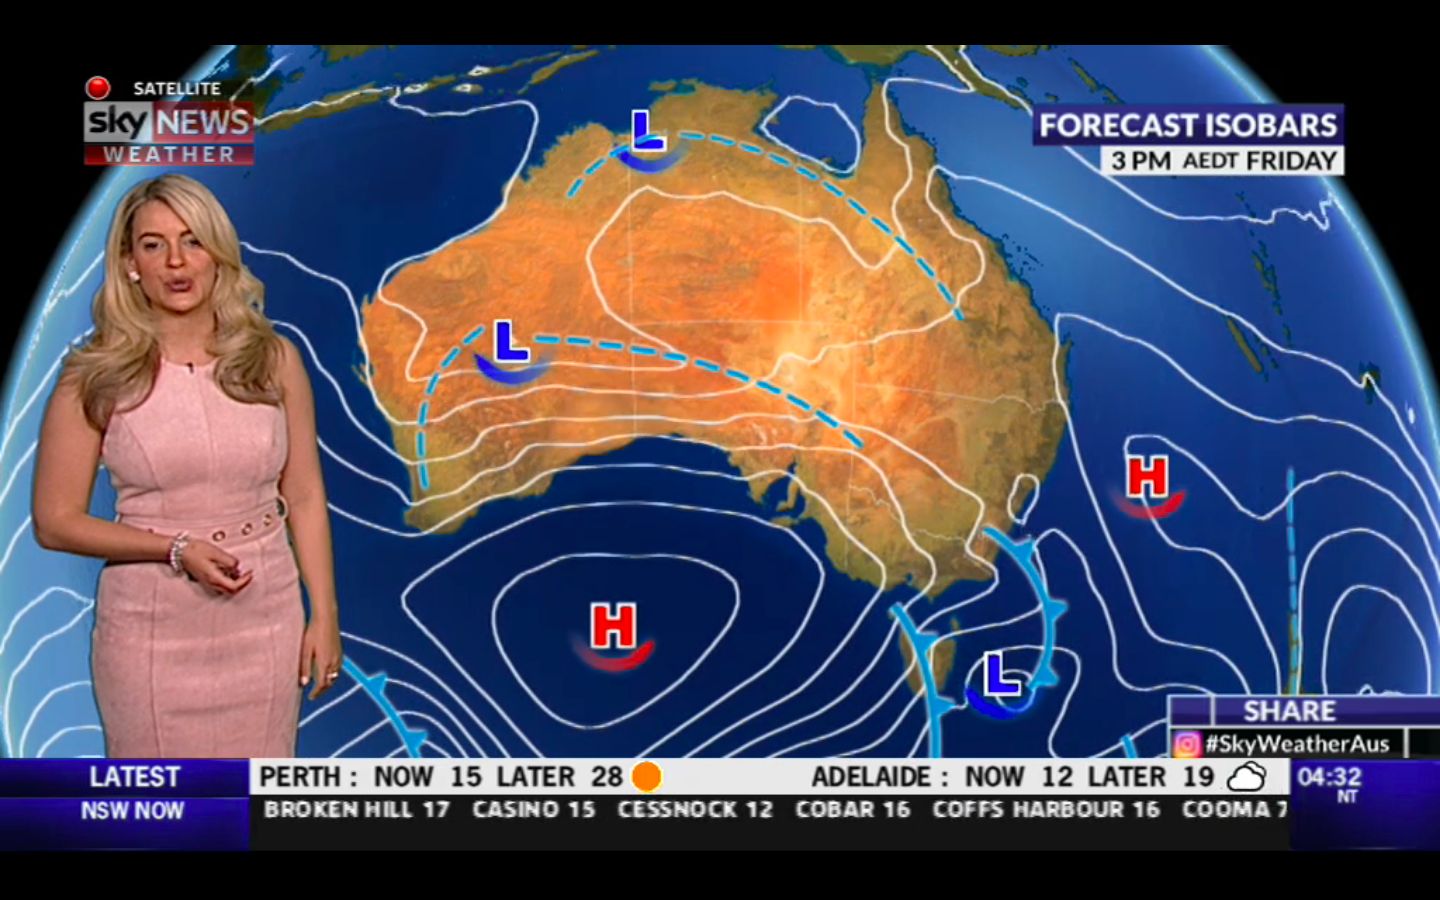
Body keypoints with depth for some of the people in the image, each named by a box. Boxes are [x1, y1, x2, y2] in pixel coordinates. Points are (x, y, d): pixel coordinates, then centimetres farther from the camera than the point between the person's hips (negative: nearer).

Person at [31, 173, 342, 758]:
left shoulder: (274, 360, 0)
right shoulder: (96, 378, -5)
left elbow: (305, 497, 4)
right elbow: (55, 522, -3)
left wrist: (324, 615, 3)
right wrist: (176, 549, -16)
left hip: (265, 621, 2)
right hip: (152, 630, -1)